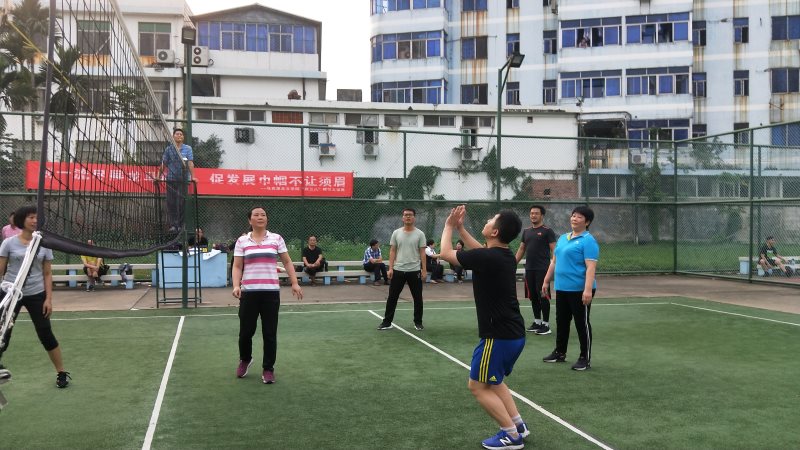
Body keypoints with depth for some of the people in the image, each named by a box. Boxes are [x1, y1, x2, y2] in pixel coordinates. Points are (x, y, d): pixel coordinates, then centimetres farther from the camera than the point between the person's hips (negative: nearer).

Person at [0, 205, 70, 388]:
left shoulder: (44, 245, 2)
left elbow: (47, 274, 5)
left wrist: (49, 299, -1)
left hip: (36, 294, 1)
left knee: (46, 334, 2)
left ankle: (61, 372, 13)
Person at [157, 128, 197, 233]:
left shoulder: (187, 149, 6)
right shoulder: (168, 149, 10)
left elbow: (190, 163, -4)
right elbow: (163, 164, 11)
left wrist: (192, 176, -13)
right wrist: (159, 177, 6)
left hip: (183, 180, -1)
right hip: (171, 179, 2)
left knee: (181, 202, -2)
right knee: (171, 203, -1)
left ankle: (180, 224, 4)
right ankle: (172, 225, 3)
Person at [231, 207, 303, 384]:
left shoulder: (277, 238, 5)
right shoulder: (242, 241, 4)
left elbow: (287, 262, 9)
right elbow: (237, 267, 4)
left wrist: (295, 283, 1)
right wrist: (236, 286, -12)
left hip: (271, 292, 0)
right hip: (249, 292, 0)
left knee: (270, 332, 2)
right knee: (246, 330, 5)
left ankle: (268, 369, 17)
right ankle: (245, 359, 35)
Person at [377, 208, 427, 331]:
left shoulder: (419, 234, -1)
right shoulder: (396, 233, 4)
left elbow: (422, 253, -2)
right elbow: (392, 251, 5)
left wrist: (424, 270, -7)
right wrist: (390, 268, -3)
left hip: (414, 270, -1)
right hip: (398, 270, 1)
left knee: (418, 298, 6)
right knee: (392, 297, 4)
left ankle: (418, 322, 19)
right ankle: (387, 322, 12)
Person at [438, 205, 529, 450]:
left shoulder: (487, 258, -21)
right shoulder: (504, 255, 4)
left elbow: (445, 253, -6)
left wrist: (449, 226, 10)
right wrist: (460, 228, 24)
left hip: (498, 336, -9)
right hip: (514, 333, 9)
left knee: (478, 387, 4)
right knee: (493, 382, 25)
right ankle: (518, 425, 23)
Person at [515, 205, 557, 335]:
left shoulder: (547, 231, -4)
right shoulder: (526, 231, 13)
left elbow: (554, 250, -7)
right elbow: (521, 249, 18)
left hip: (542, 269, -6)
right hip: (529, 269, 6)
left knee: (543, 296, -4)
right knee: (533, 296, 11)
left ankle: (546, 324, 4)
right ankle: (537, 322, 22)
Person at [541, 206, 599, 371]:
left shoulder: (588, 241, -11)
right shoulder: (562, 238, 14)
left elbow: (591, 267, -20)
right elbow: (554, 262, 21)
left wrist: (588, 290, -28)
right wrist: (546, 281, 19)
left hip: (579, 290, -8)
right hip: (561, 289, 8)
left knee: (582, 324, 1)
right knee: (561, 322, 17)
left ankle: (585, 359, 11)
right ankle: (560, 353, 31)